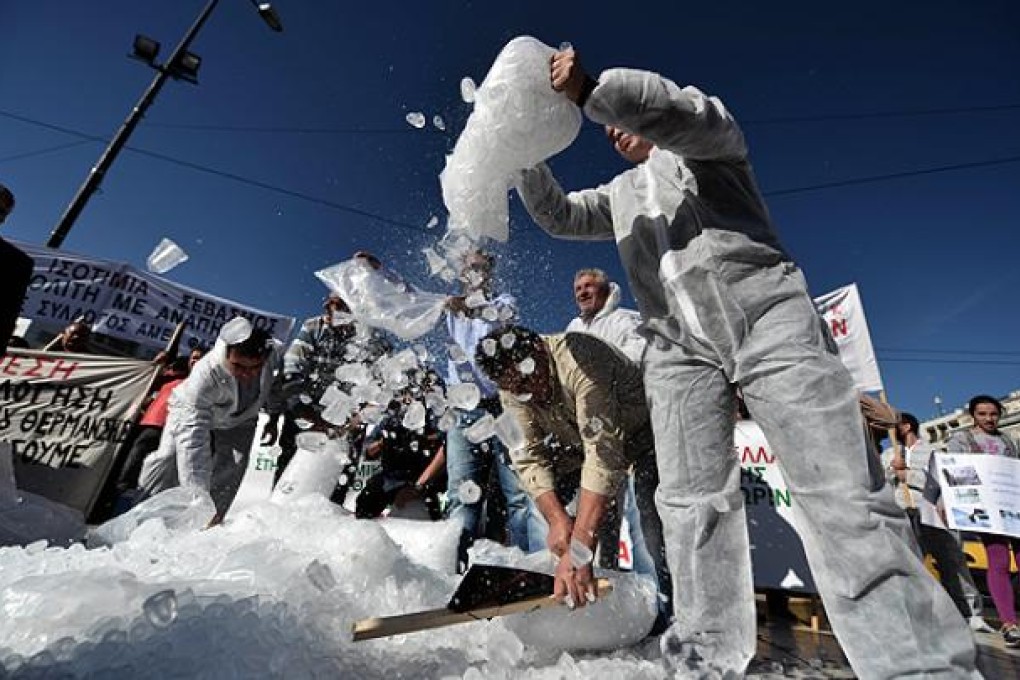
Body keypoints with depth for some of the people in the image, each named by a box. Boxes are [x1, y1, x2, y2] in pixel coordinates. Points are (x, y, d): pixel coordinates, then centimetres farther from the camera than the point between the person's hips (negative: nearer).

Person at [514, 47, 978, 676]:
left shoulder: (710, 133, 17)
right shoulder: (620, 194, 31)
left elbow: (679, 109, -5)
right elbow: (557, 215, 24)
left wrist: (590, 89, -7)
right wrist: (526, 152, 12)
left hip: (767, 316, -3)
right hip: (679, 347, 4)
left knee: (841, 496, -9)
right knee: (692, 502, -2)